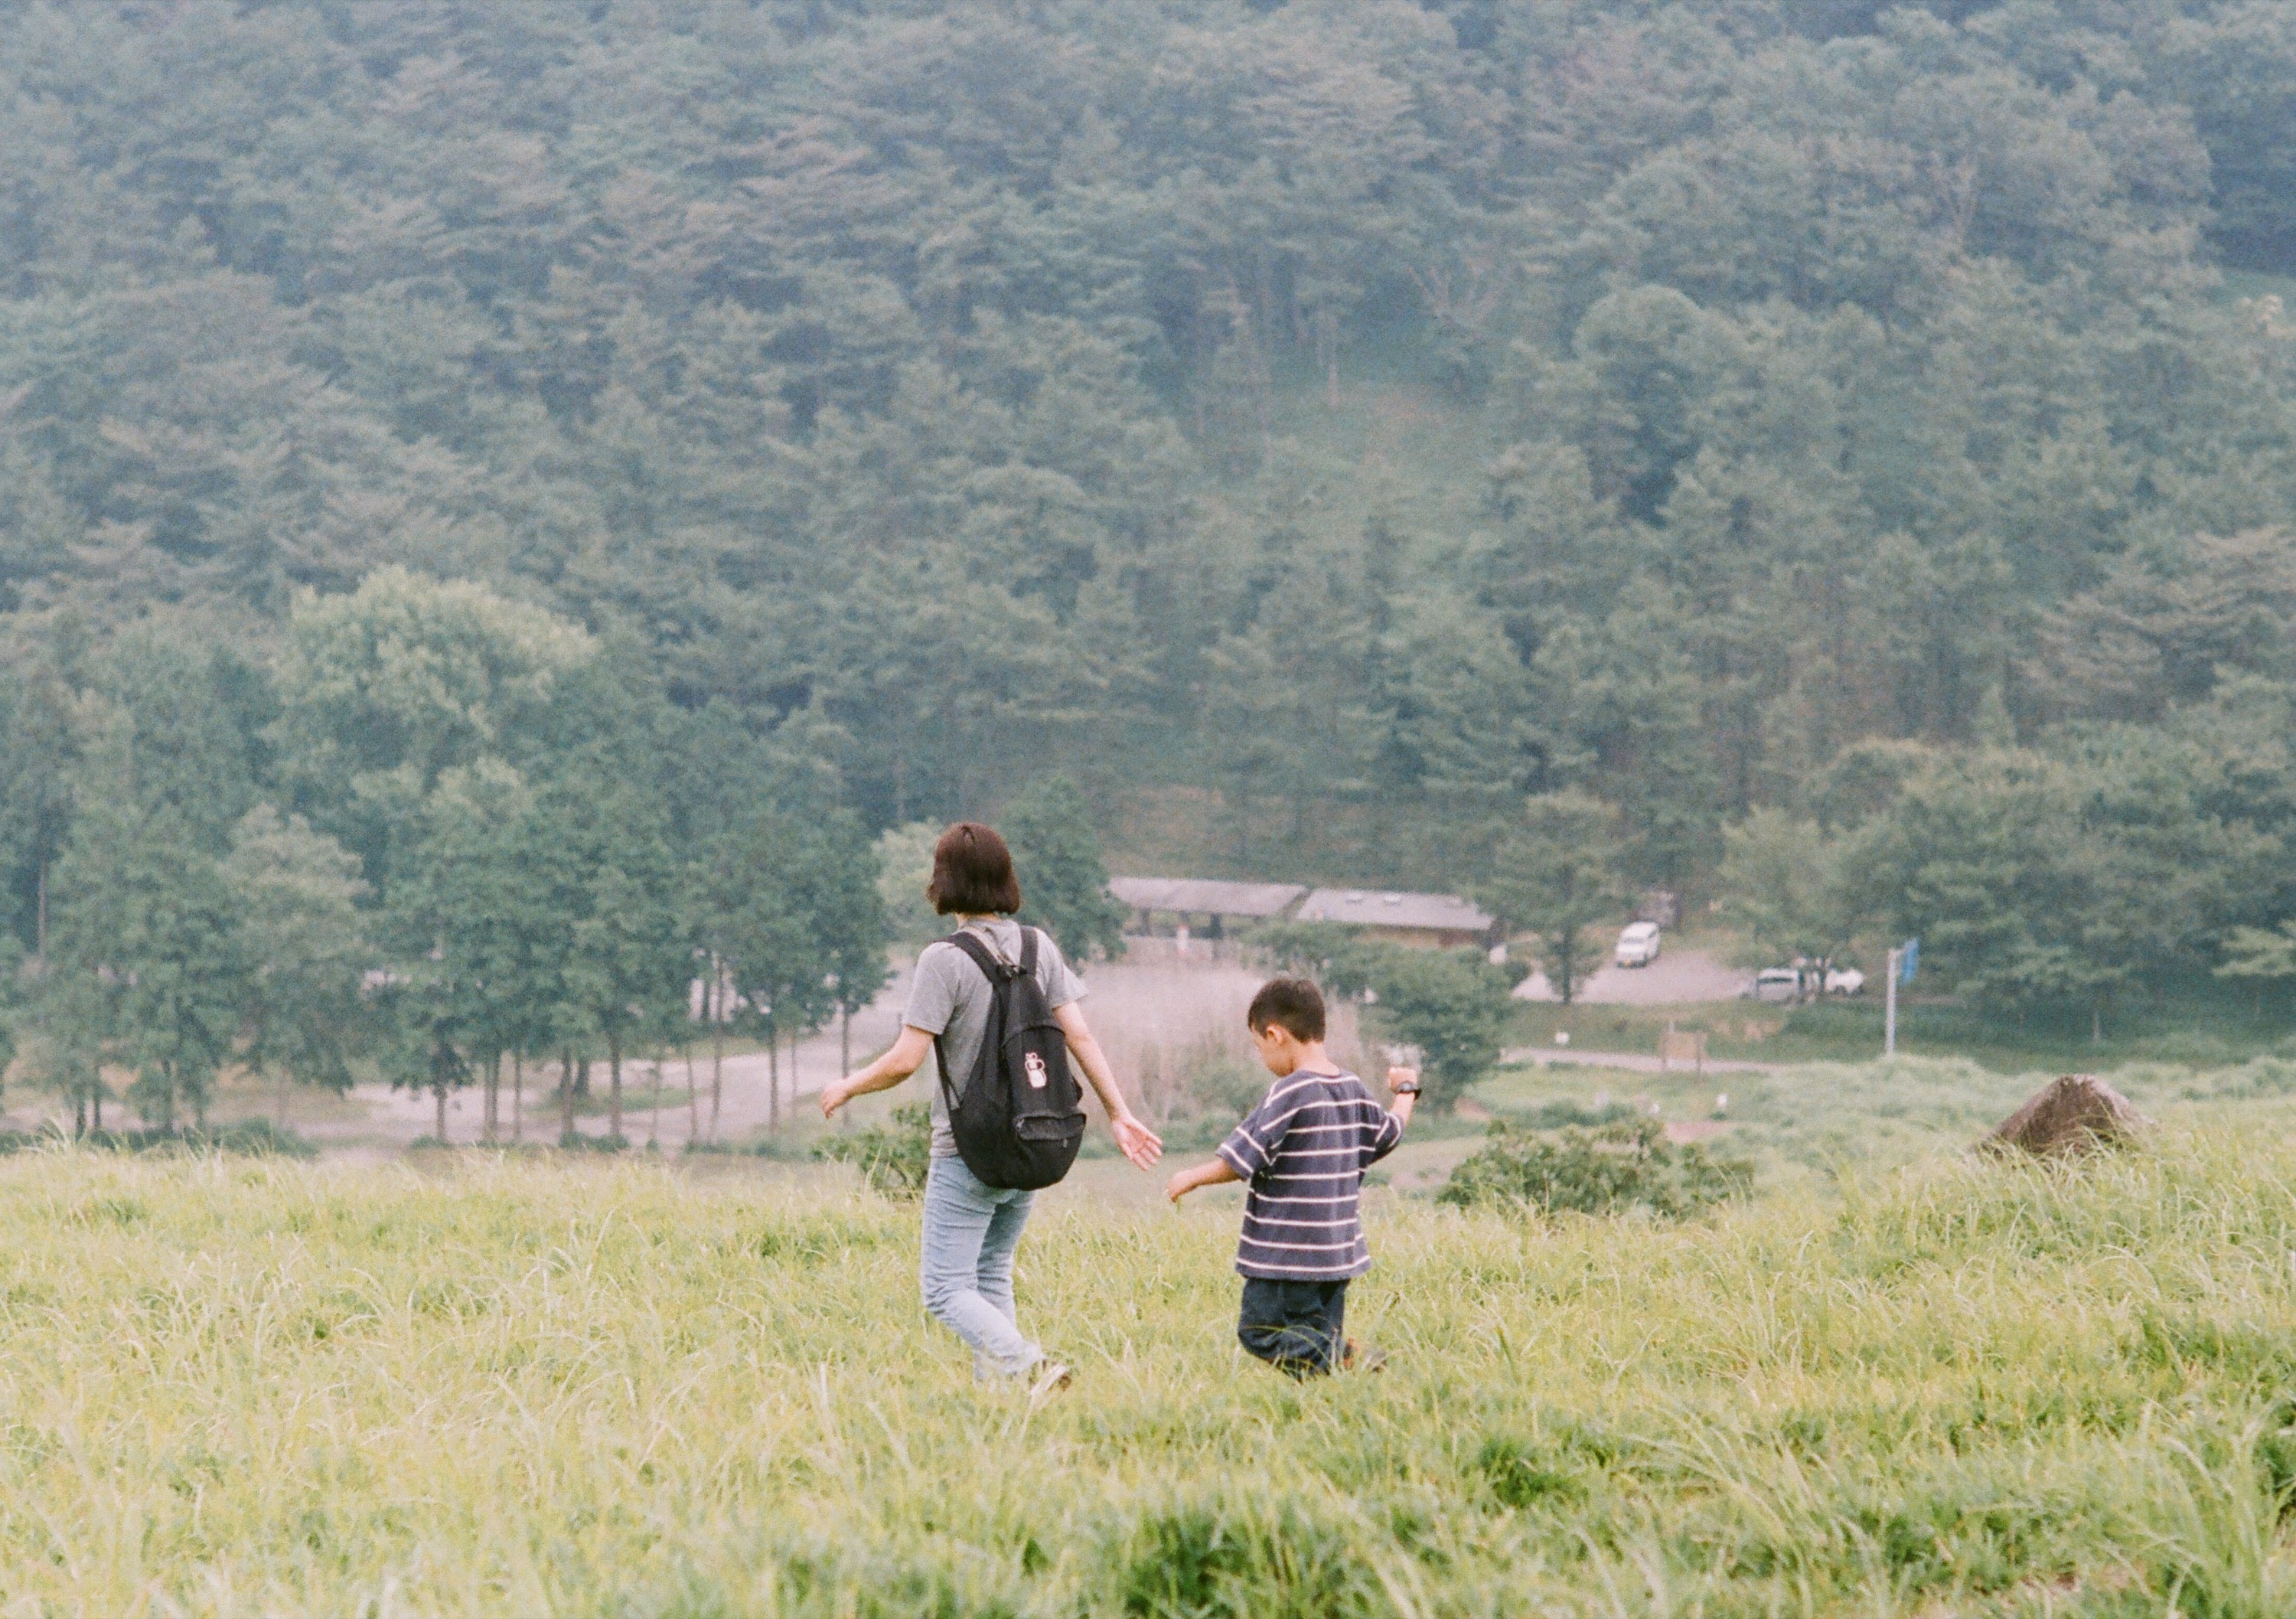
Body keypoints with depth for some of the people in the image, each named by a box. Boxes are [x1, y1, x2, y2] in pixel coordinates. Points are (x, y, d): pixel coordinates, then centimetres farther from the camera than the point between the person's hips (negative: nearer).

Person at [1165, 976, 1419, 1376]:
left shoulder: (1290, 1093, -16)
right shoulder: (1353, 1089, 7)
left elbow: (1239, 1161, -15)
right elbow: (1389, 1133, 25)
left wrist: (1191, 1178, 3)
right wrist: (1406, 1091, 44)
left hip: (1286, 1252, -8)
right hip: (1338, 1249, 8)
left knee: (1259, 1330, -5)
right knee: (1321, 1339, 15)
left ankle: (1346, 1359, -22)